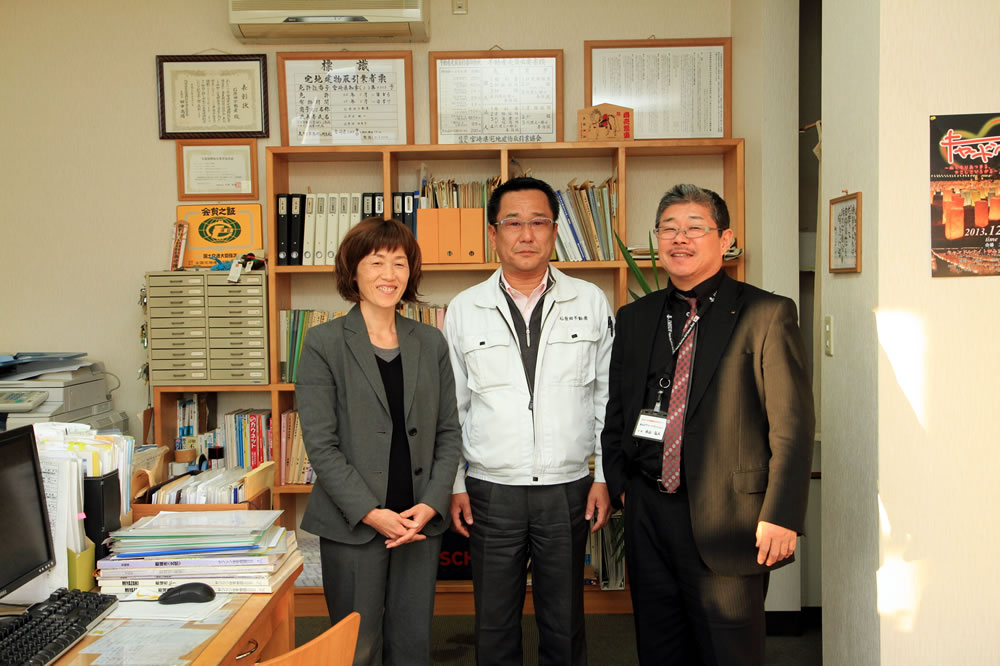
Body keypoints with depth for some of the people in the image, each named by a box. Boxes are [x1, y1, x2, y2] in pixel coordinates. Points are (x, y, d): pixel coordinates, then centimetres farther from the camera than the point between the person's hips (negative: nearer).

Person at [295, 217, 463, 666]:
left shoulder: (431, 343, 7)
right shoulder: (324, 343, -5)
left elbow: (449, 432, 7)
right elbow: (320, 444, -9)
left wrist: (431, 504, -5)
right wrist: (372, 513, -14)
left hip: (421, 522, 4)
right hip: (352, 525, -3)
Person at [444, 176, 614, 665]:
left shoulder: (591, 302, 2)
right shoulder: (464, 309, 2)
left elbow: (607, 396, 4)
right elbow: (451, 406, 5)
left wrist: (604, 477, 1)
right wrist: (454, 484, 3)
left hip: (568, 490, 0)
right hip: (491, 491, 0)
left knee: (564, 625, 13)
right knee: (494, 625, 12)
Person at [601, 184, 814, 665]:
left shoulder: (767, 314, -6)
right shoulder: (634, 318, 10)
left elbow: (792, 424, -9)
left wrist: (780, 516, -14)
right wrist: (619, 484, 7)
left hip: (726, 519, -4)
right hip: (647, 514, 5)